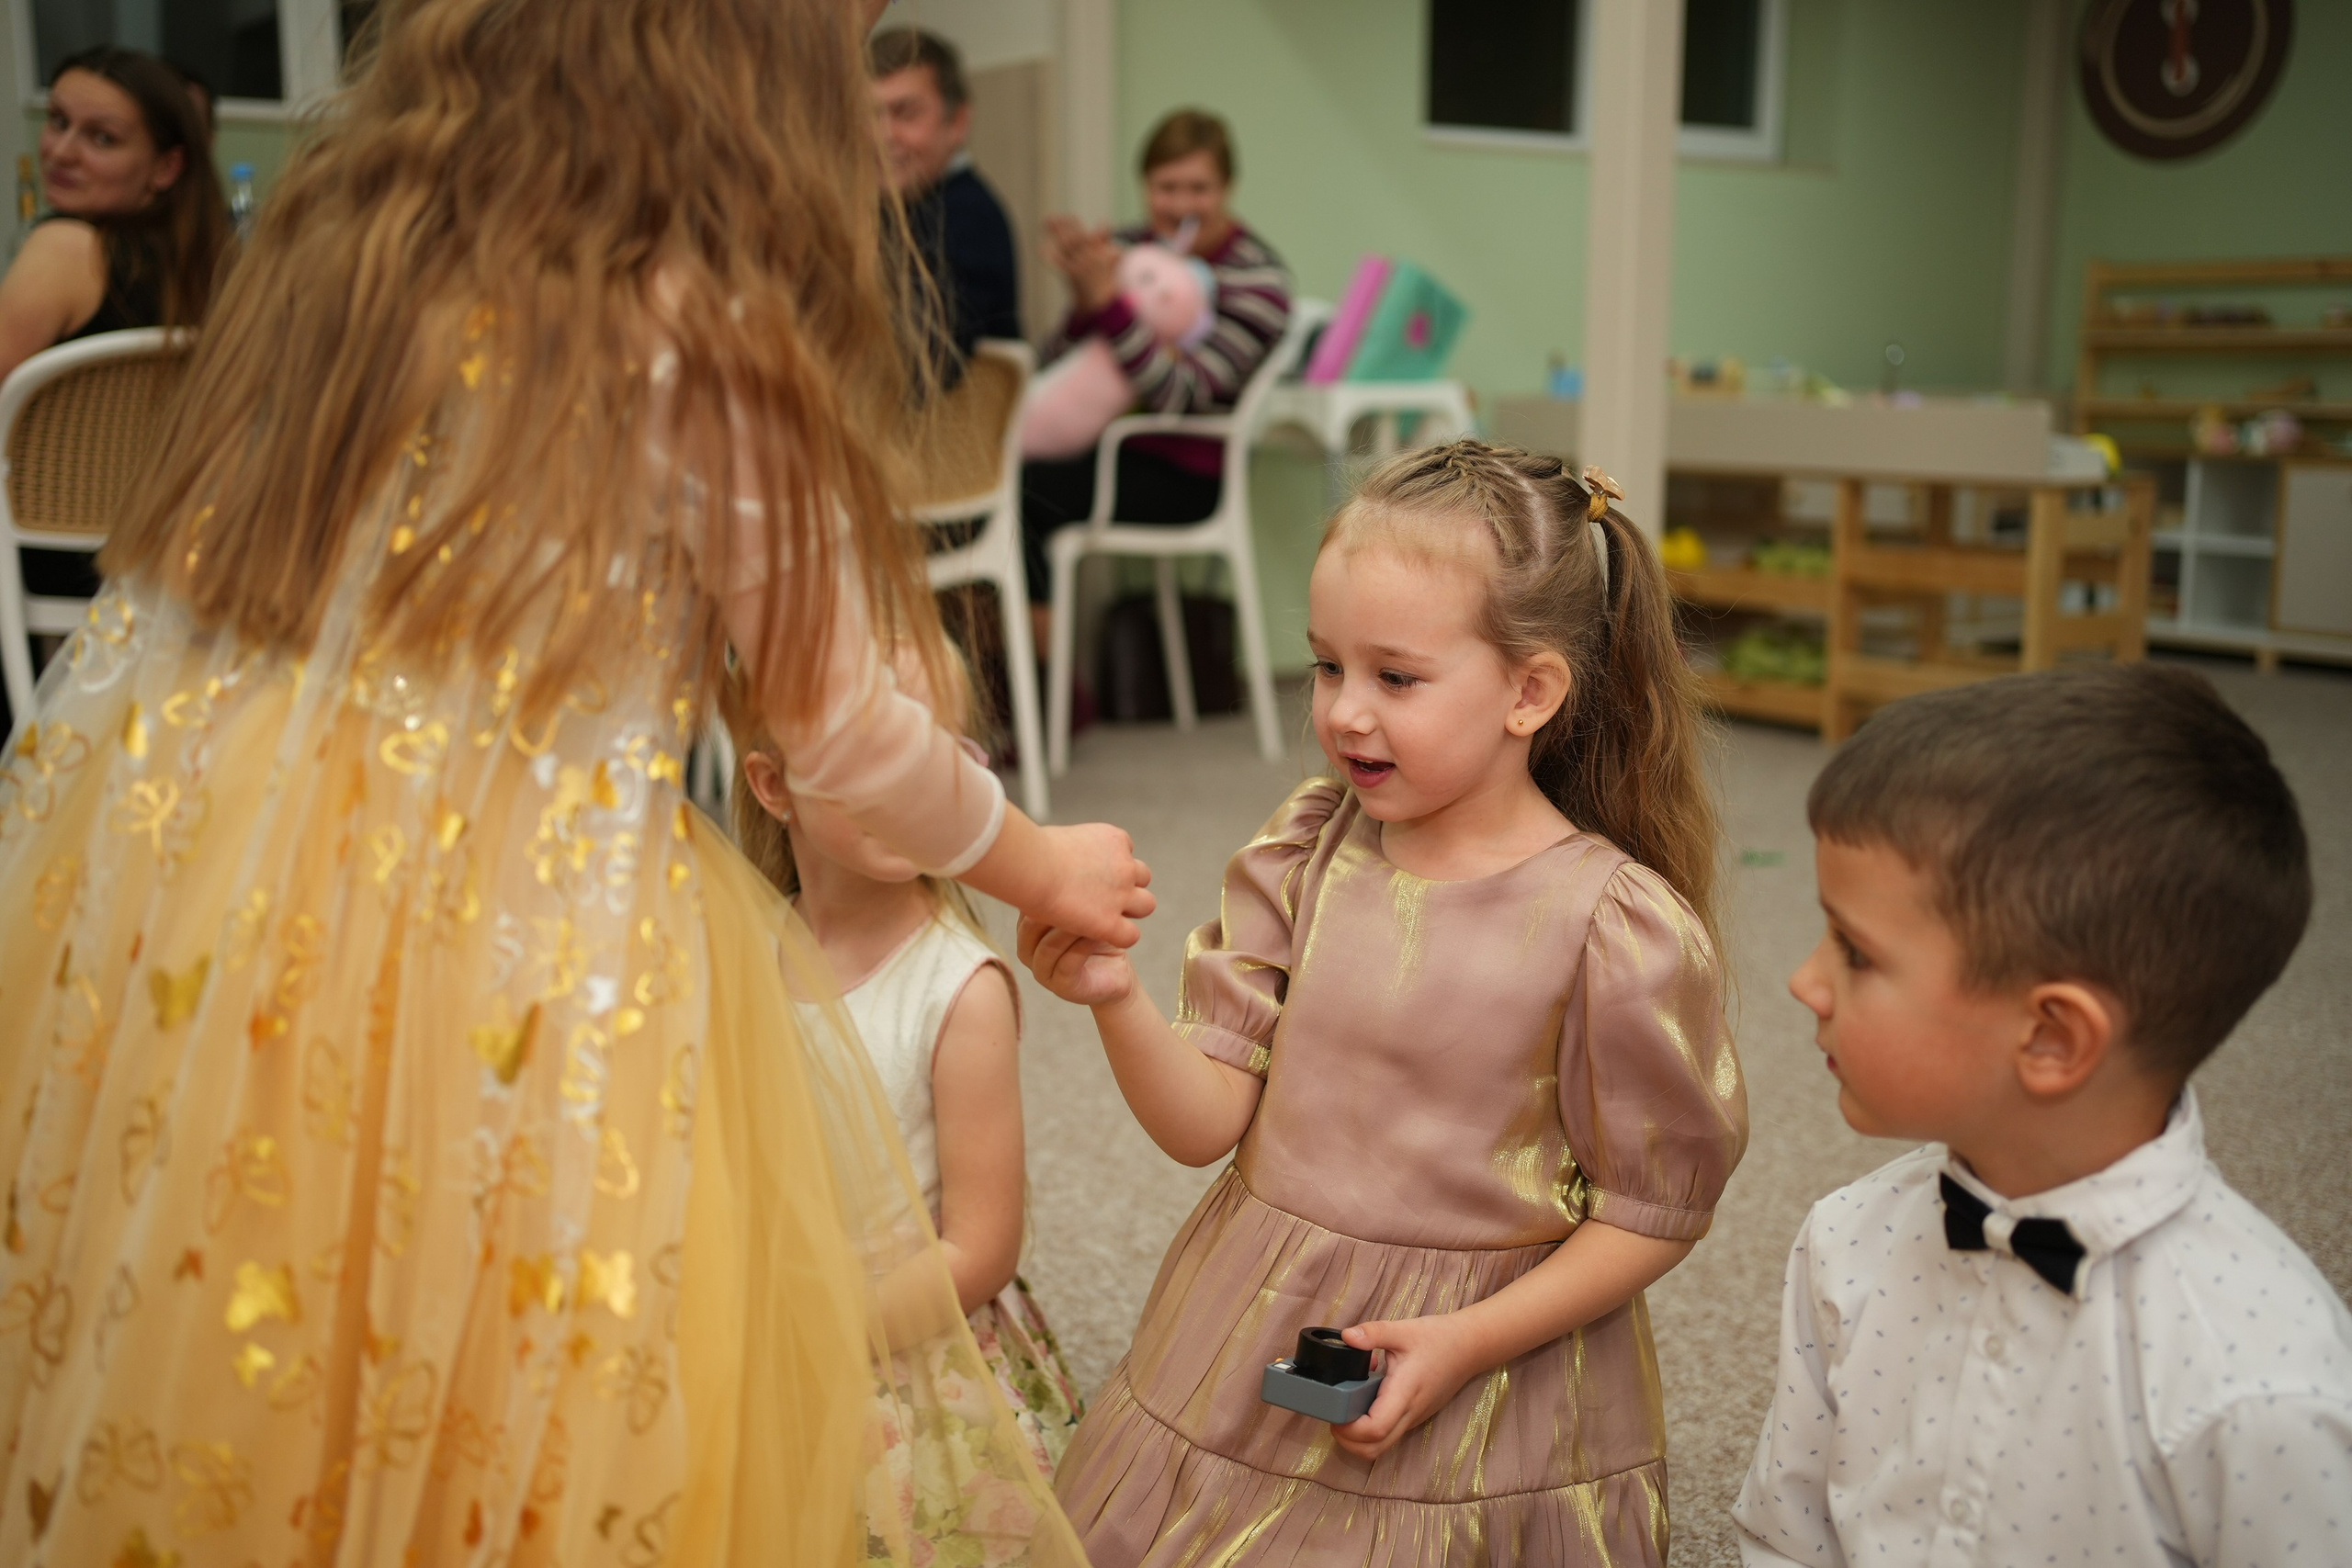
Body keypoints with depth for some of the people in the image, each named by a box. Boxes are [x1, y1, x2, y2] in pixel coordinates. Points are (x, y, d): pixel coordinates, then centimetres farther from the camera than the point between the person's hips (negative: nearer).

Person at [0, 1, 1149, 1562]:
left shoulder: (338, 229, 7)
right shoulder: (707, 340, -9)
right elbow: (846, 730, -1)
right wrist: (1043, 868, 16)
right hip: (513, 957, -6)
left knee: (185, 1426, 18)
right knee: (474, 1432, 11)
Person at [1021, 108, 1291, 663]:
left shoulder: (1257, 276, -7)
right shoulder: (1127, 248, 7)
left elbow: (1177, 395, -21)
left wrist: (1106, 296, -30)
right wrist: (1083, 301, -18)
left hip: (1187, 479, -6)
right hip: (1113, 446, 6)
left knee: (1019, 490, -24)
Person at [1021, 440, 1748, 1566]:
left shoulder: (1615, 924, -16)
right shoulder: (1304, 852, -4)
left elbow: (1653, 1209, -8)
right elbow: (1205, 1121, -6)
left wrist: (1465, 1342, -16)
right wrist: (1116, 1002, -23)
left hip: (1492, 1381, -3)